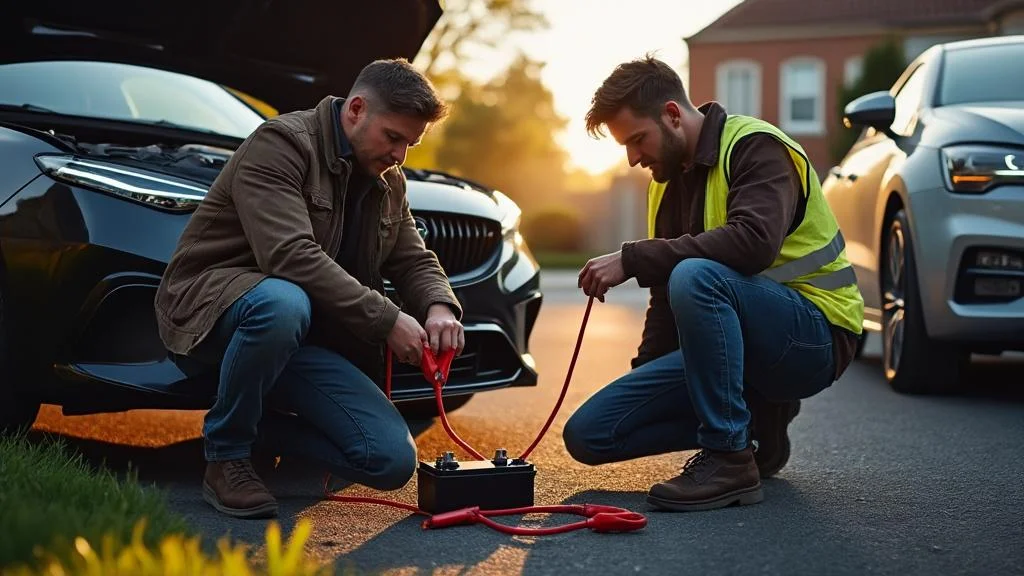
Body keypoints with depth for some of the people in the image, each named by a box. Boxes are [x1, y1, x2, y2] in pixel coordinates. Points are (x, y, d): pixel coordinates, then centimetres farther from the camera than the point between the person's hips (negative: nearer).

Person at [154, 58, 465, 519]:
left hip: (309, 337, 6)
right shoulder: (281, 143, -13)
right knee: (283, 304, -44)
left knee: (393, 462, -12)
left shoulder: (388, 182, 13)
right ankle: (226, 455, -18)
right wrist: (385, 320, -27)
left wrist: (440, 307, -10)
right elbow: (290, 256, -26)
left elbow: (414, 260, 14)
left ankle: (258, 423, 11)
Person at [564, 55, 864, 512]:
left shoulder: (756, 146, -12)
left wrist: (633, 259, -29)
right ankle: (756, 420, 8)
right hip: (738, 342, 8)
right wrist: (644, 375, 13)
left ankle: (730, 460, -25)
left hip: (813, 337, -8)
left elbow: (754, 241, -32)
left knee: (695, 278, -38)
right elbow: (667, 294, 20)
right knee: (588, 434, -6)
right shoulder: (669, 180, 14)